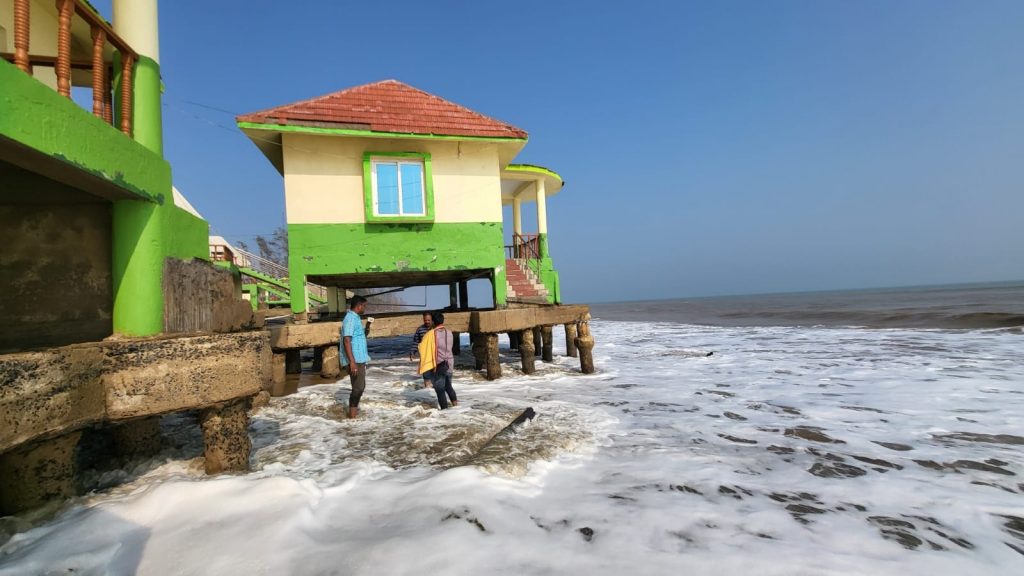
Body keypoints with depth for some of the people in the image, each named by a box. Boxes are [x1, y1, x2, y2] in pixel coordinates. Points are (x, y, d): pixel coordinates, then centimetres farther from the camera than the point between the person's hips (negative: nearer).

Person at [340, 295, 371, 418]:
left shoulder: (356, 318, 14)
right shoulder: (350, 318, -16)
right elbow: (346, 340, -23)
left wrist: (367, 326, 10)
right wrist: (352, 362, -27)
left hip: (359, 358, 10)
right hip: (355, 360, -10)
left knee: (360, 386, 17)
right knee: (358, 387, -5)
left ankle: (354, 410, 26)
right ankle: (353, 413, 2)